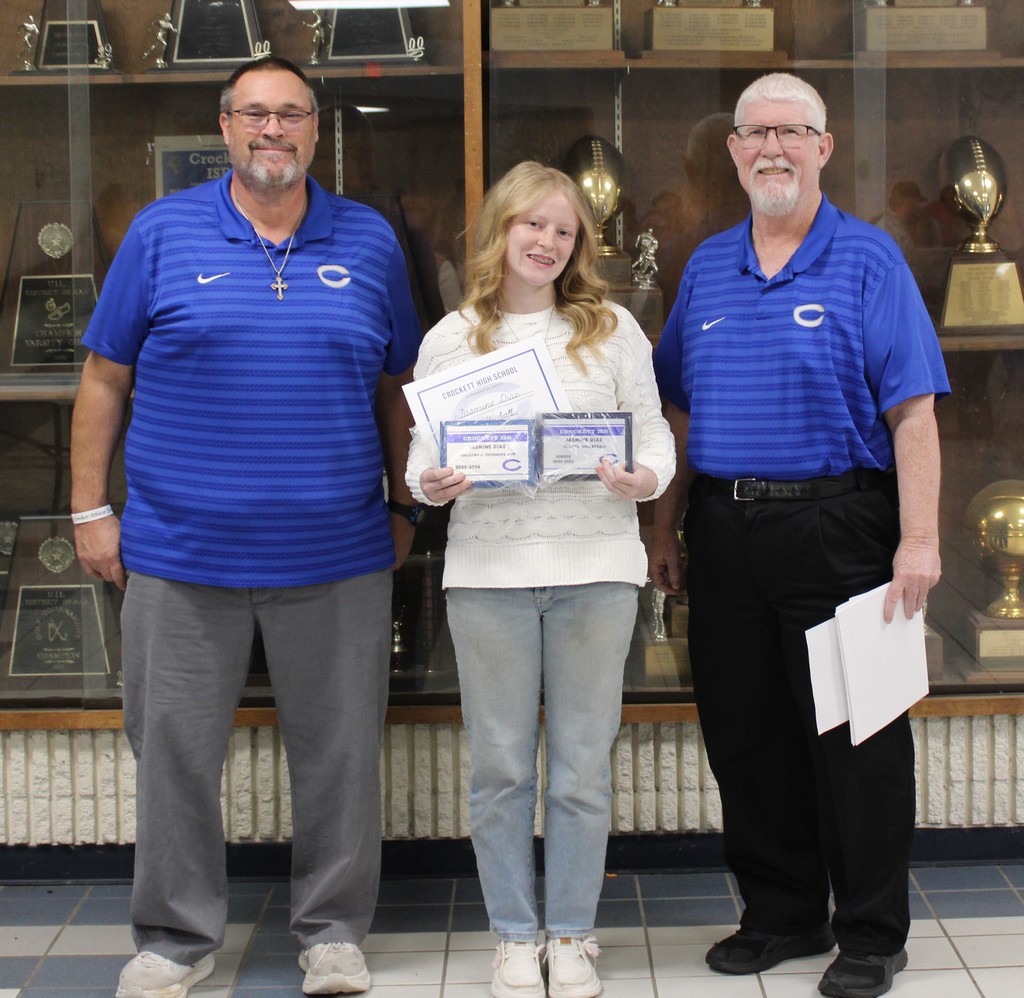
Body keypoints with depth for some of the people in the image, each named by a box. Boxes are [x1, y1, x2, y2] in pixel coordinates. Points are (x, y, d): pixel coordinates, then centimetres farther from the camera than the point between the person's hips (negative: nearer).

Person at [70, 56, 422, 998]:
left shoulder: (369, 240, 6)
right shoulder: (163, 232, 2)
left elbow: (395, 387, 12)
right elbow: (105, 379, 4)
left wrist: (403, 506, 9)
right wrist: (90, 508, 0)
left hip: (337, 556, 1)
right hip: (181, 553, -1)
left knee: (340, 752, 8)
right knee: (174, 752, 7)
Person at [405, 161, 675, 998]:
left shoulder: (613, 329, 8)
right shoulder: (449, 341, 8)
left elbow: (655, 434, 6)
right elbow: (423, 457, 8)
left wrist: (643, 478, -15)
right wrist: (431, 484, -14)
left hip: (596, 561, 0)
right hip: (488, 567, 0)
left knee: (583, 765, 5)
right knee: (501, 766, 6)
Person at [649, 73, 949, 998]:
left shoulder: (867, 258, -2)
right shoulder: (707, 266, 13)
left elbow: (912, 410, -8)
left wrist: (919, 538, -16)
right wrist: (665, 530, 13)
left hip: (836, 530, -5)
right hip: (725, 531, 5)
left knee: (855, 739, 1)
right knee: (744, 736, 11)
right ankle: (783, 913, 26)